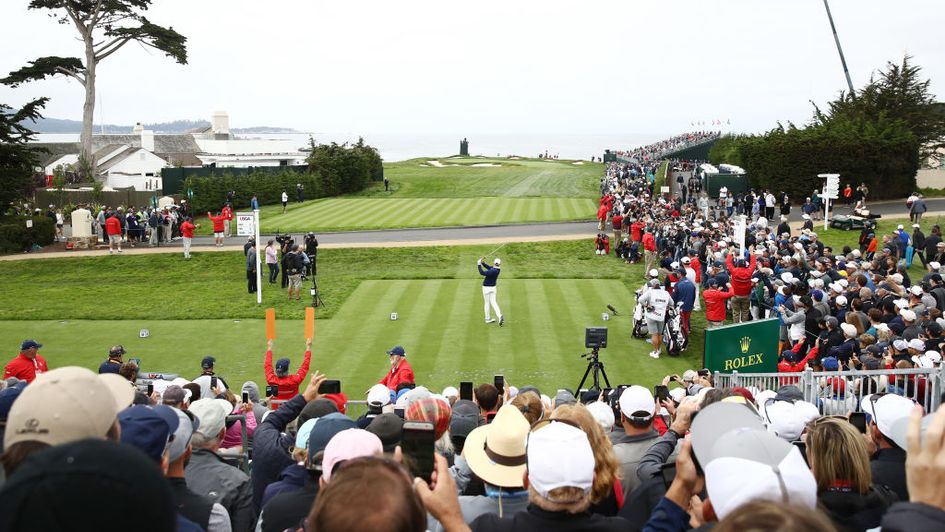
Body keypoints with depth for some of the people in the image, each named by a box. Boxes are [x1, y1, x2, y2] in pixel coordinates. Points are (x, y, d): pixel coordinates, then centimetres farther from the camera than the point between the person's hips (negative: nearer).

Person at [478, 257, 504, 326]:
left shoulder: (493, 271, -28)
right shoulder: (497, 269, -3)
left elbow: (482, 273, -32)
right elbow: (489, 268, 12)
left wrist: (479, 264, -27)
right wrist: (482, 263, 5)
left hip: (486, 288, -7)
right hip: (493, 287, 7)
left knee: (486, 303, 8)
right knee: (493, 303, 6)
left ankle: (488, 319, 15)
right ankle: (500, 316, -15)